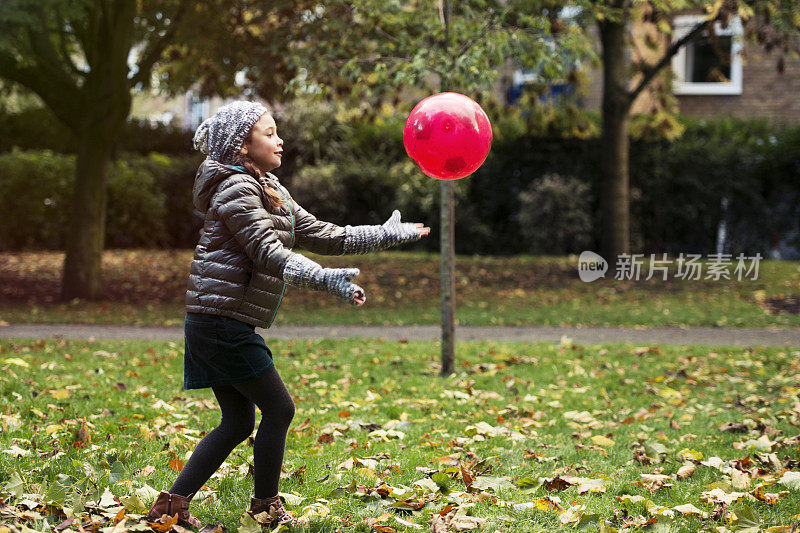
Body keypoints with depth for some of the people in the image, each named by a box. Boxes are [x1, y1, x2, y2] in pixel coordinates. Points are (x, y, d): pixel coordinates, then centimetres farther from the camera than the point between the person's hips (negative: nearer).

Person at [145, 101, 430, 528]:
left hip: (218, 327, 10)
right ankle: (265, 506, 13)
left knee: (238, 422, 12)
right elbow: (269, 253, -23)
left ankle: (173, 503, 12)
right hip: (223, 321, -10)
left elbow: (319, 235, 18)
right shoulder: (235, 188, -13)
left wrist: (384, 235, 15)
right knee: (278, 409, -1)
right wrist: (326, 280, -33)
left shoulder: (268, 189, 18)